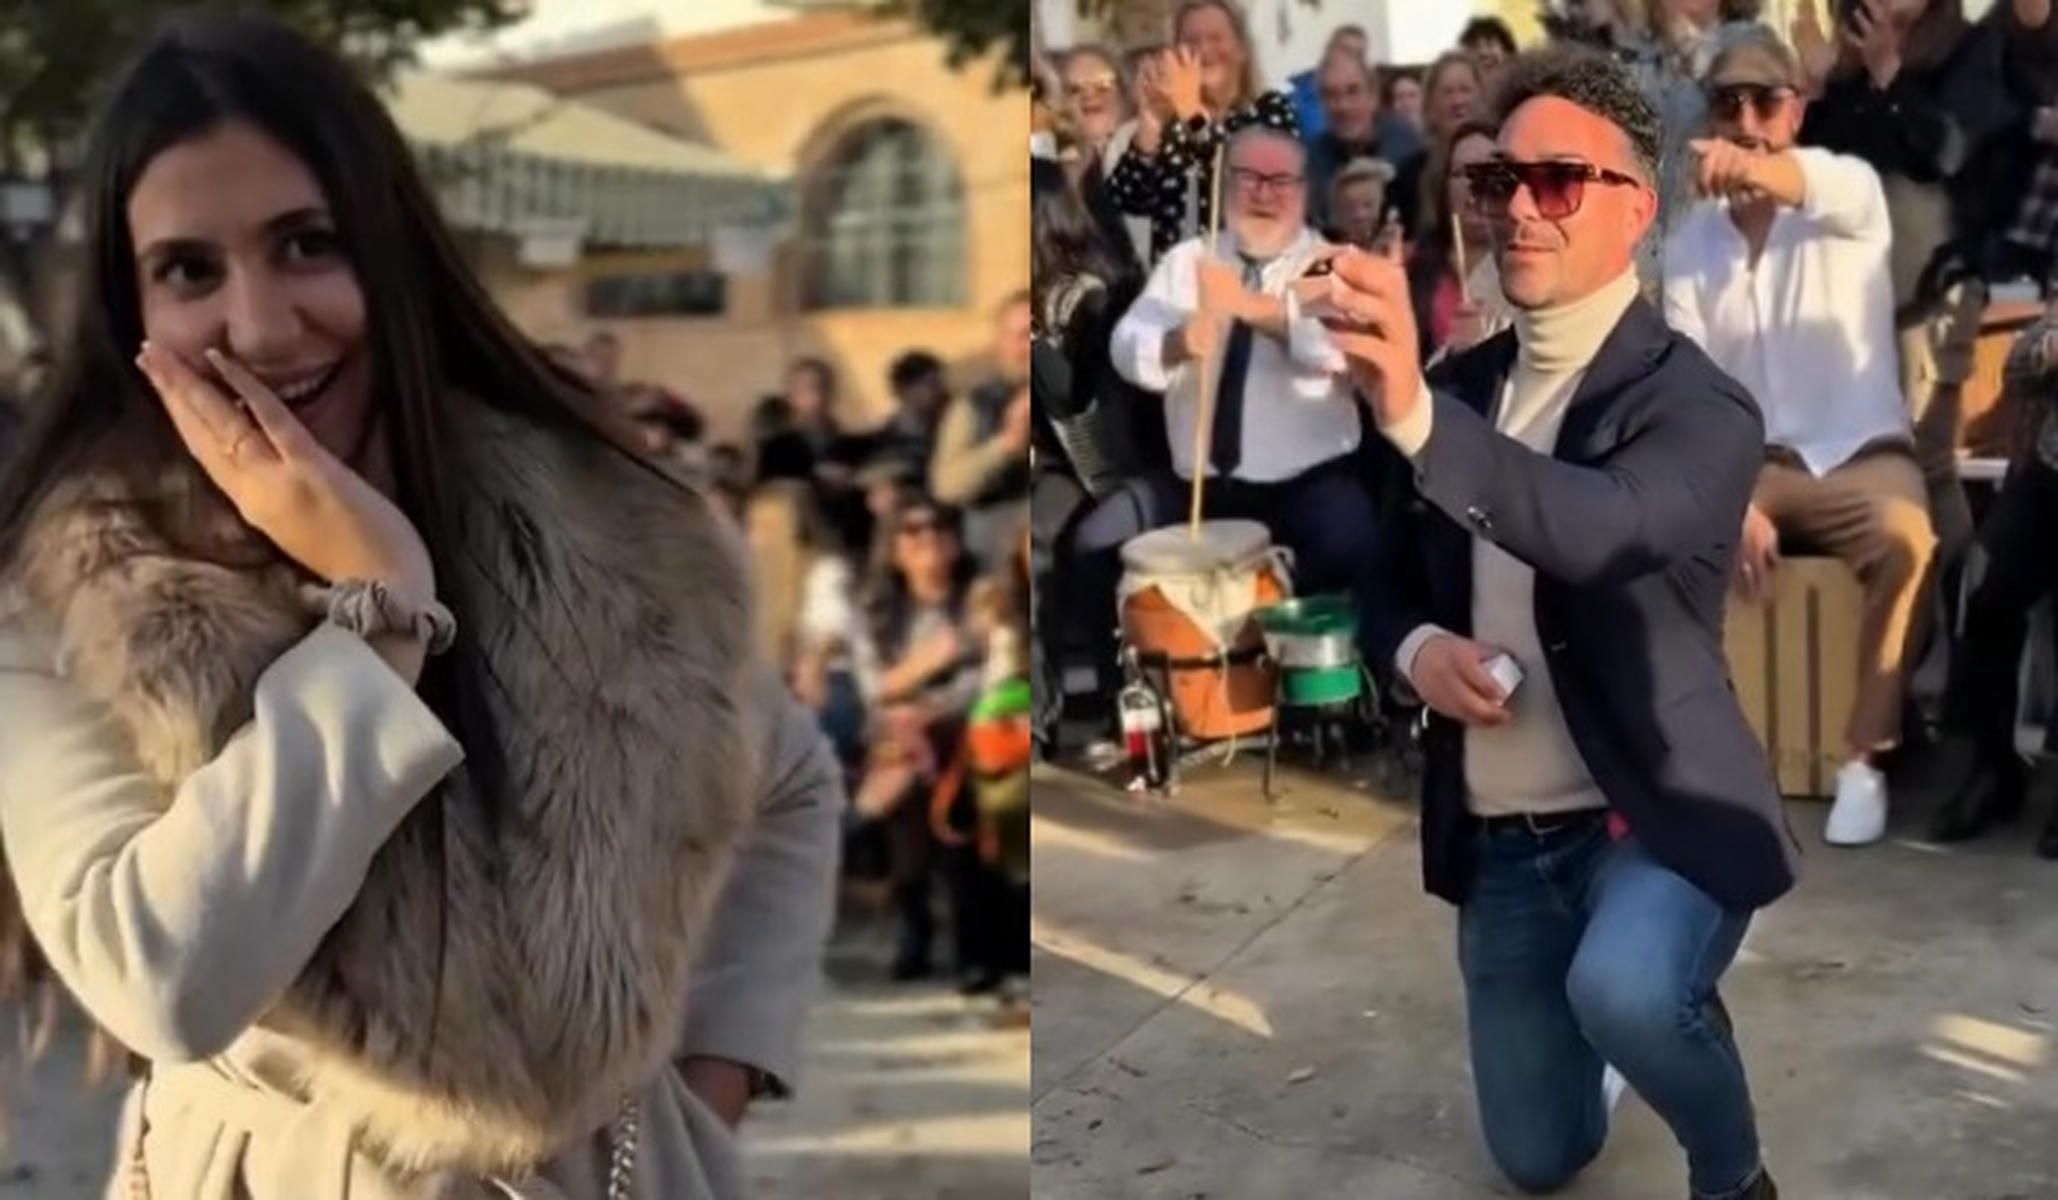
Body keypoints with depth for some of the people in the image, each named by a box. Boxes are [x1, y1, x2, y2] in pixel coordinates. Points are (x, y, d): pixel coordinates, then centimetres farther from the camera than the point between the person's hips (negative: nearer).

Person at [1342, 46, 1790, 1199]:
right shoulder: (1463, 383, 2)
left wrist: (1413, 413, -51)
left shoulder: (1698, 403, -15)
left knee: (1623, 990, -37)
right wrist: (1418, 647, -12)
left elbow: (1602, 528, -37)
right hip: (1499, 841, 6)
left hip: (1656, 814, -5)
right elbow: (1393, 570, 12)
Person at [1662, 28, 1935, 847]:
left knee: (1906, 541, -35)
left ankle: (1863, 757, -19)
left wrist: (1758, 170, -58)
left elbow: (1829, 191, -33)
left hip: (1860, 451, -3)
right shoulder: (1689, 243, 6)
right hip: (1751, 463, 3)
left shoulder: (1851, 189, -4)